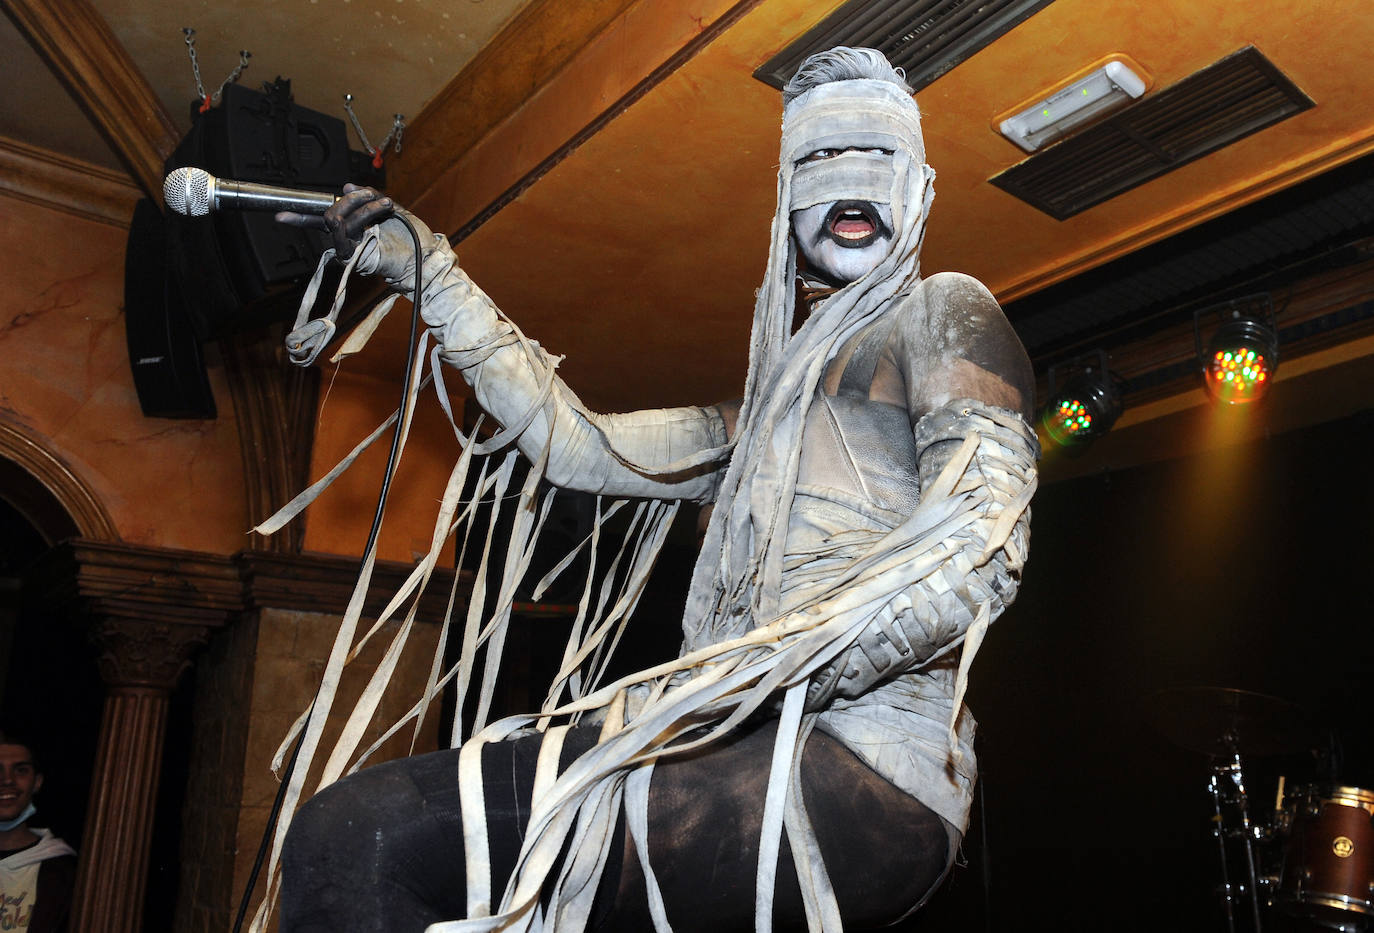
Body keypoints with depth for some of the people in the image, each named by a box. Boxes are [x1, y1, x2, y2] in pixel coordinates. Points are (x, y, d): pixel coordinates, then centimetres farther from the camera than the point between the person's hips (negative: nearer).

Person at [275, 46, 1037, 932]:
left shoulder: (940, 309, 8)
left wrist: (707, 693, -19)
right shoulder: (770, 411, 30)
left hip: (858, 762, -8)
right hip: (760, 755, 8)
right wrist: (432, 272, 31)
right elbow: (582, 445, 29)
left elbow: (981, 536, -9)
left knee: (355, 837, -23)